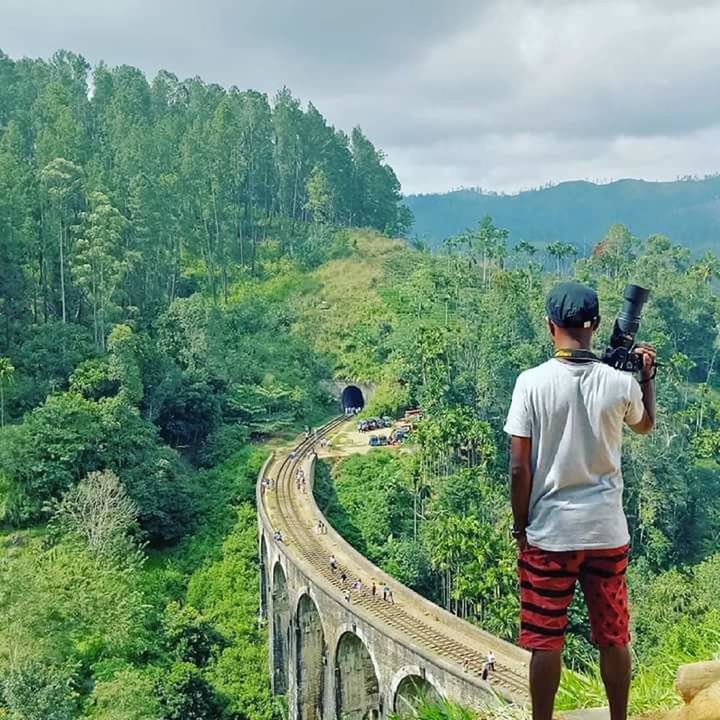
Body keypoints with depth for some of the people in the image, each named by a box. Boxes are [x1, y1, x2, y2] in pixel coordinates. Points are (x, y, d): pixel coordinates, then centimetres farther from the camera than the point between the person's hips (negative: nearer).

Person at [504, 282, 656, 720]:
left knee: (545, 640, 8)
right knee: (614, 638, 15)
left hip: (549, 531, -2)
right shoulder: (620, 383, -5)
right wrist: (647, 377, 28)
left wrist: (520, 525, 1)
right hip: (608, 531, 3)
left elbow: (519, 467, -12)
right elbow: (646, 425, 18)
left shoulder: (532, 382, -13)